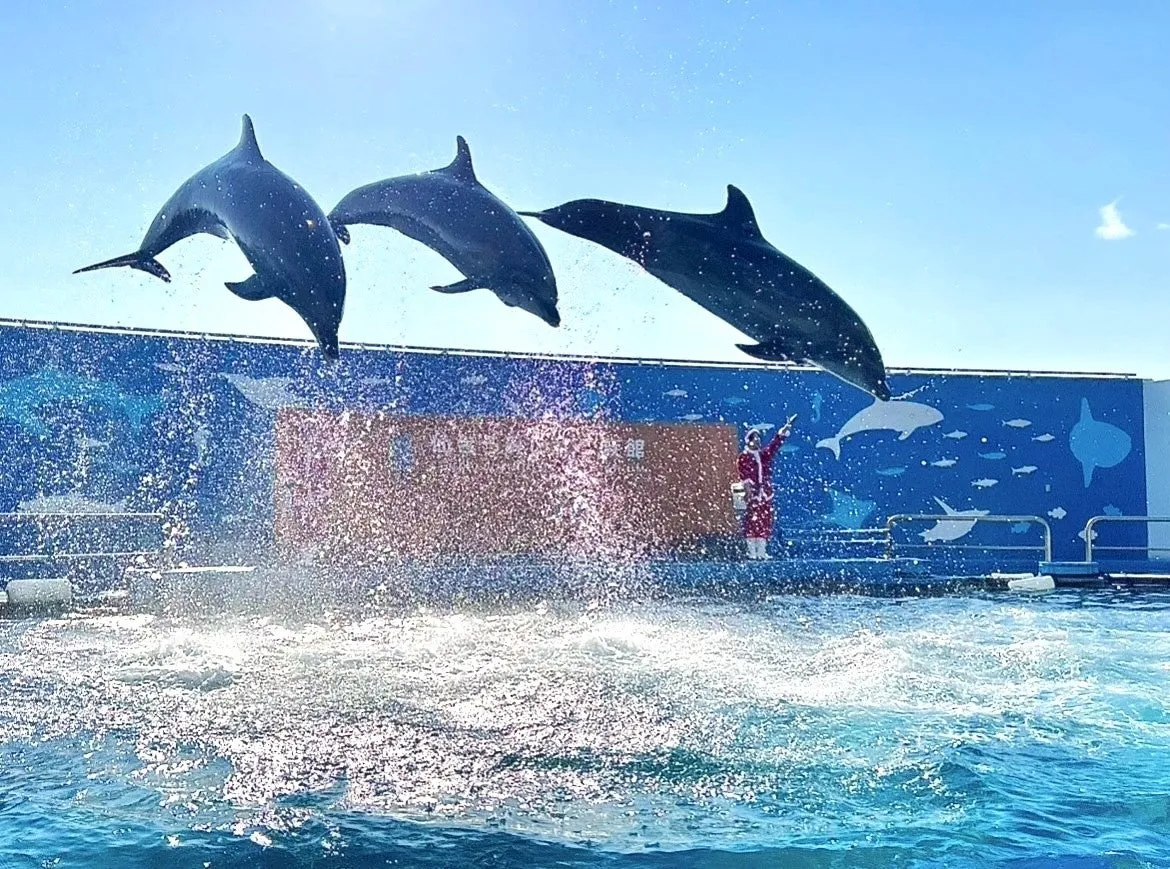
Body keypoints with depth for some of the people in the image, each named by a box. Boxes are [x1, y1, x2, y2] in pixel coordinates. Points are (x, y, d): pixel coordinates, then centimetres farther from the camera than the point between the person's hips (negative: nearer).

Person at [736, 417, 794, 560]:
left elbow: (775, 444, 9)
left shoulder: (764, 454, 15)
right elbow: (743, 474, -10)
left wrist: (786, 428, 2)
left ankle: (762, 551, 9)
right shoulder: (744, 457, -2)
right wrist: (750, 488, -21)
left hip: (766, 494, 6)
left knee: (765, 522, 4)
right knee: (752, 522, -8)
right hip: (753, 494, -6)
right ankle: (752, 552, -4)